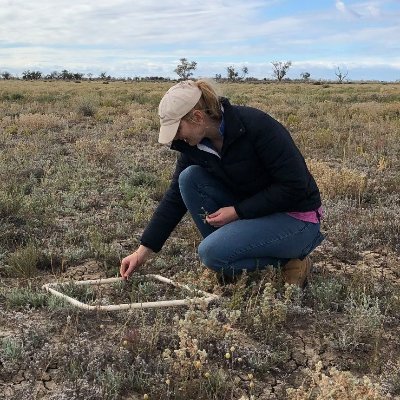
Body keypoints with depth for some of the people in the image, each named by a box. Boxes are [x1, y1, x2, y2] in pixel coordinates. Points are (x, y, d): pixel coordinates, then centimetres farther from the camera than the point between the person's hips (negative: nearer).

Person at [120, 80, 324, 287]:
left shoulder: (256, 126, -26)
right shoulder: (194, 145, -5)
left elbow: (295, 187, -24)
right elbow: (175, 197, 1)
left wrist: (237, 211, -20)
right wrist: (143, 250, -1)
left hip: (296, 218, -7)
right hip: (250, 211, 7)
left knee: (212, 253, -25)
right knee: (189, 177, -11)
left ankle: (289, 259, -2)